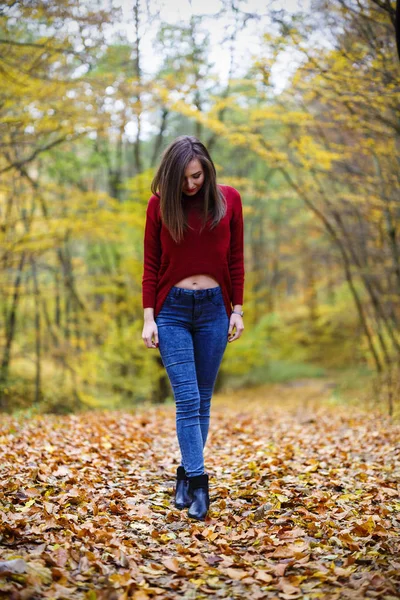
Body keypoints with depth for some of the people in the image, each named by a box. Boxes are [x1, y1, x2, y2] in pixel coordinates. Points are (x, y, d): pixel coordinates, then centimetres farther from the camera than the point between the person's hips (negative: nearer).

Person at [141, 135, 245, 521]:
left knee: (203, 400, 7)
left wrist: (237, 310, 3)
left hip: (214, 308, 2)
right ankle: (198, 484, -6)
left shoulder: (228, 199, 1)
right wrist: (148, 318, -4)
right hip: (172, 308, -1)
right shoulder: (160, 204, -1)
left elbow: (236, 260, 6)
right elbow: (151, 264, 1)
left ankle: (186, 472, 21)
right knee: (187, 400, -8)